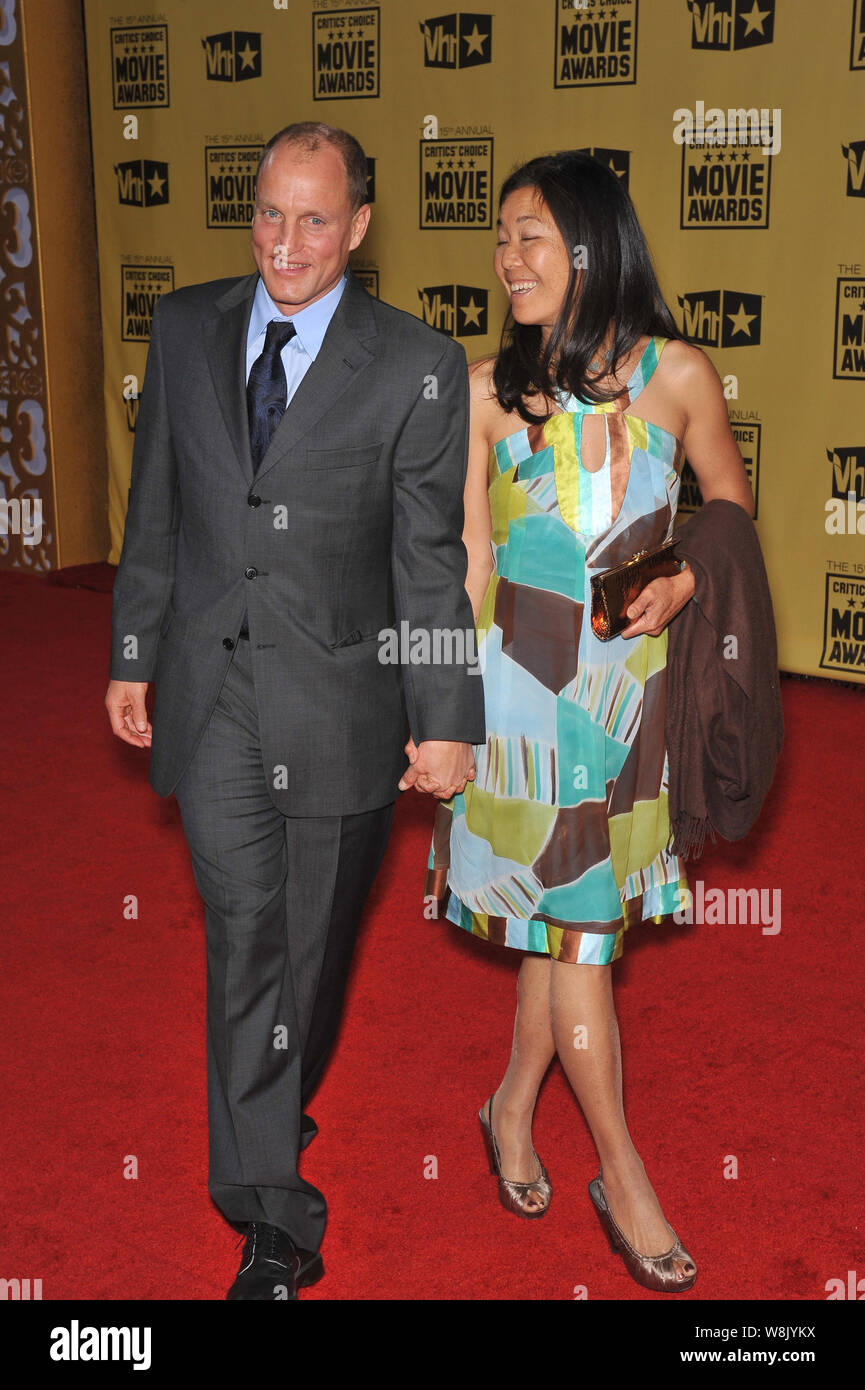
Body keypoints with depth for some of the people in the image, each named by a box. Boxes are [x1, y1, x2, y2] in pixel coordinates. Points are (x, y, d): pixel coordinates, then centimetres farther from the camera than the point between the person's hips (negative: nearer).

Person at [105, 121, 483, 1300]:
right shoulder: (186, 329, 4)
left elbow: (432, 561, -5)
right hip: (211, 698, 2)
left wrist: (446, 720, -6)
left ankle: (280, 1105, 44)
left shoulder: (418, 368, -6)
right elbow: (154, 511, 11)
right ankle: (273, 1220, 9)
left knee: (316, 942, 14)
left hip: (340, 703, -1)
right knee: (244, 944, 0)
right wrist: (133, 655, 11)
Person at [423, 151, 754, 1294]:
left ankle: (514, 1110, 34)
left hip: (628, 674, 2)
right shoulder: (488, 390, -3)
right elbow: (466, 564, -2)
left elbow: (732, 504, 11)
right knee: (572, 919, 2)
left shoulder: (679, 375, -2)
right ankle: (623, 1178, 14)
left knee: (573, 910, 11)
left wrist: (682, 582, -9)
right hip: (522, 673, -2)